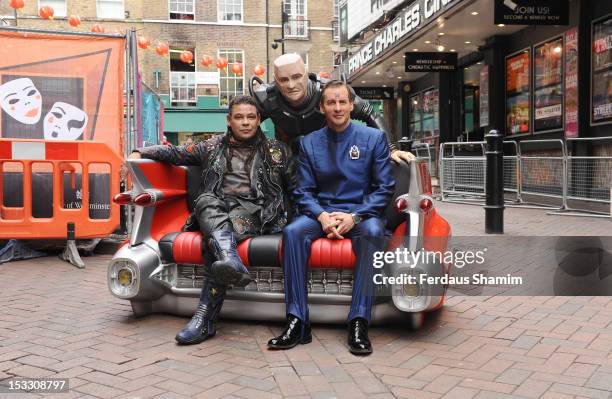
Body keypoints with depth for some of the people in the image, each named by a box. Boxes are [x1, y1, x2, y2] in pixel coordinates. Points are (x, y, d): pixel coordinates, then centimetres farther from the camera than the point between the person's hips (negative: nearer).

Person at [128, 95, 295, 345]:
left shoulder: (276, 151, 18)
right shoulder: (213, 147, 24)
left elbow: (296, 187, 15)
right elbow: (176, 153, 23)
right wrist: (141, 153, 10)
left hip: (255, 211, -2)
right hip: (218, 208, 2)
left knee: (216, 243, -34)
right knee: (206, 201, -35)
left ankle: (205, 319, -40)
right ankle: (230, 260, -63)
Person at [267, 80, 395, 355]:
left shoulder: (374, 138, 5)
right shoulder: (309, 143, 10)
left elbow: (384, 188, -1)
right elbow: (303, 191, 7)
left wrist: (354, 217, -15)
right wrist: (322, 216, -15)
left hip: (362, 212, -2)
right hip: (322, 212, 2)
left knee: (372, 232, -36)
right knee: (292, 232, -29)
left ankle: (359, 323, -34)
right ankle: (297, 322, -28)